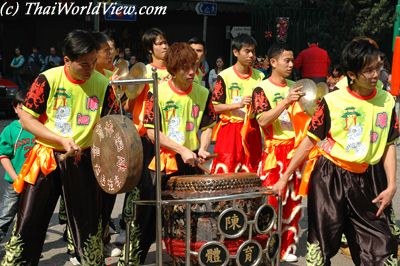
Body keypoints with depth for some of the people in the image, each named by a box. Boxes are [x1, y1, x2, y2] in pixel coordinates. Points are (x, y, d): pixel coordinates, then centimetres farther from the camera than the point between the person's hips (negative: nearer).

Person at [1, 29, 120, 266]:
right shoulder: (48, 80, -11)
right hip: (46, 159, -1)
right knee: (29, 221, 4)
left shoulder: (102, 84, -5)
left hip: (83, 161, 1)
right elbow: (26, 119, -9)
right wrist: (62, 140, -18)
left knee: (88, 222, 10)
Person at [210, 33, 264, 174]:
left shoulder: (259, 77, 8)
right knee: (225, 172, -5)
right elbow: (216, 106, -7)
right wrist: (239, 104, -19)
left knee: (251, 172, 7)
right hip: (229, 129, -4)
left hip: (252, 130, 4)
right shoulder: (225, 76, -6)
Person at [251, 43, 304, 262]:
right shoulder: (262, 89, -6)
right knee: (272, 201, -5)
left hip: (295, 150, 6)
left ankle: (287, 246, 21)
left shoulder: (294, 87, 11)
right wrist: (286, 102, -25)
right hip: (274, 151, -6)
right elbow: (262, 120, -18)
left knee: (292, 201, 10)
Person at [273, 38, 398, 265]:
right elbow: (309, 142, -6)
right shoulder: (333, 101, -10)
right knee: (322, 242, 5)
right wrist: (285, 177, -5)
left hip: (361, 179, 3)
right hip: (328, 175, -3)